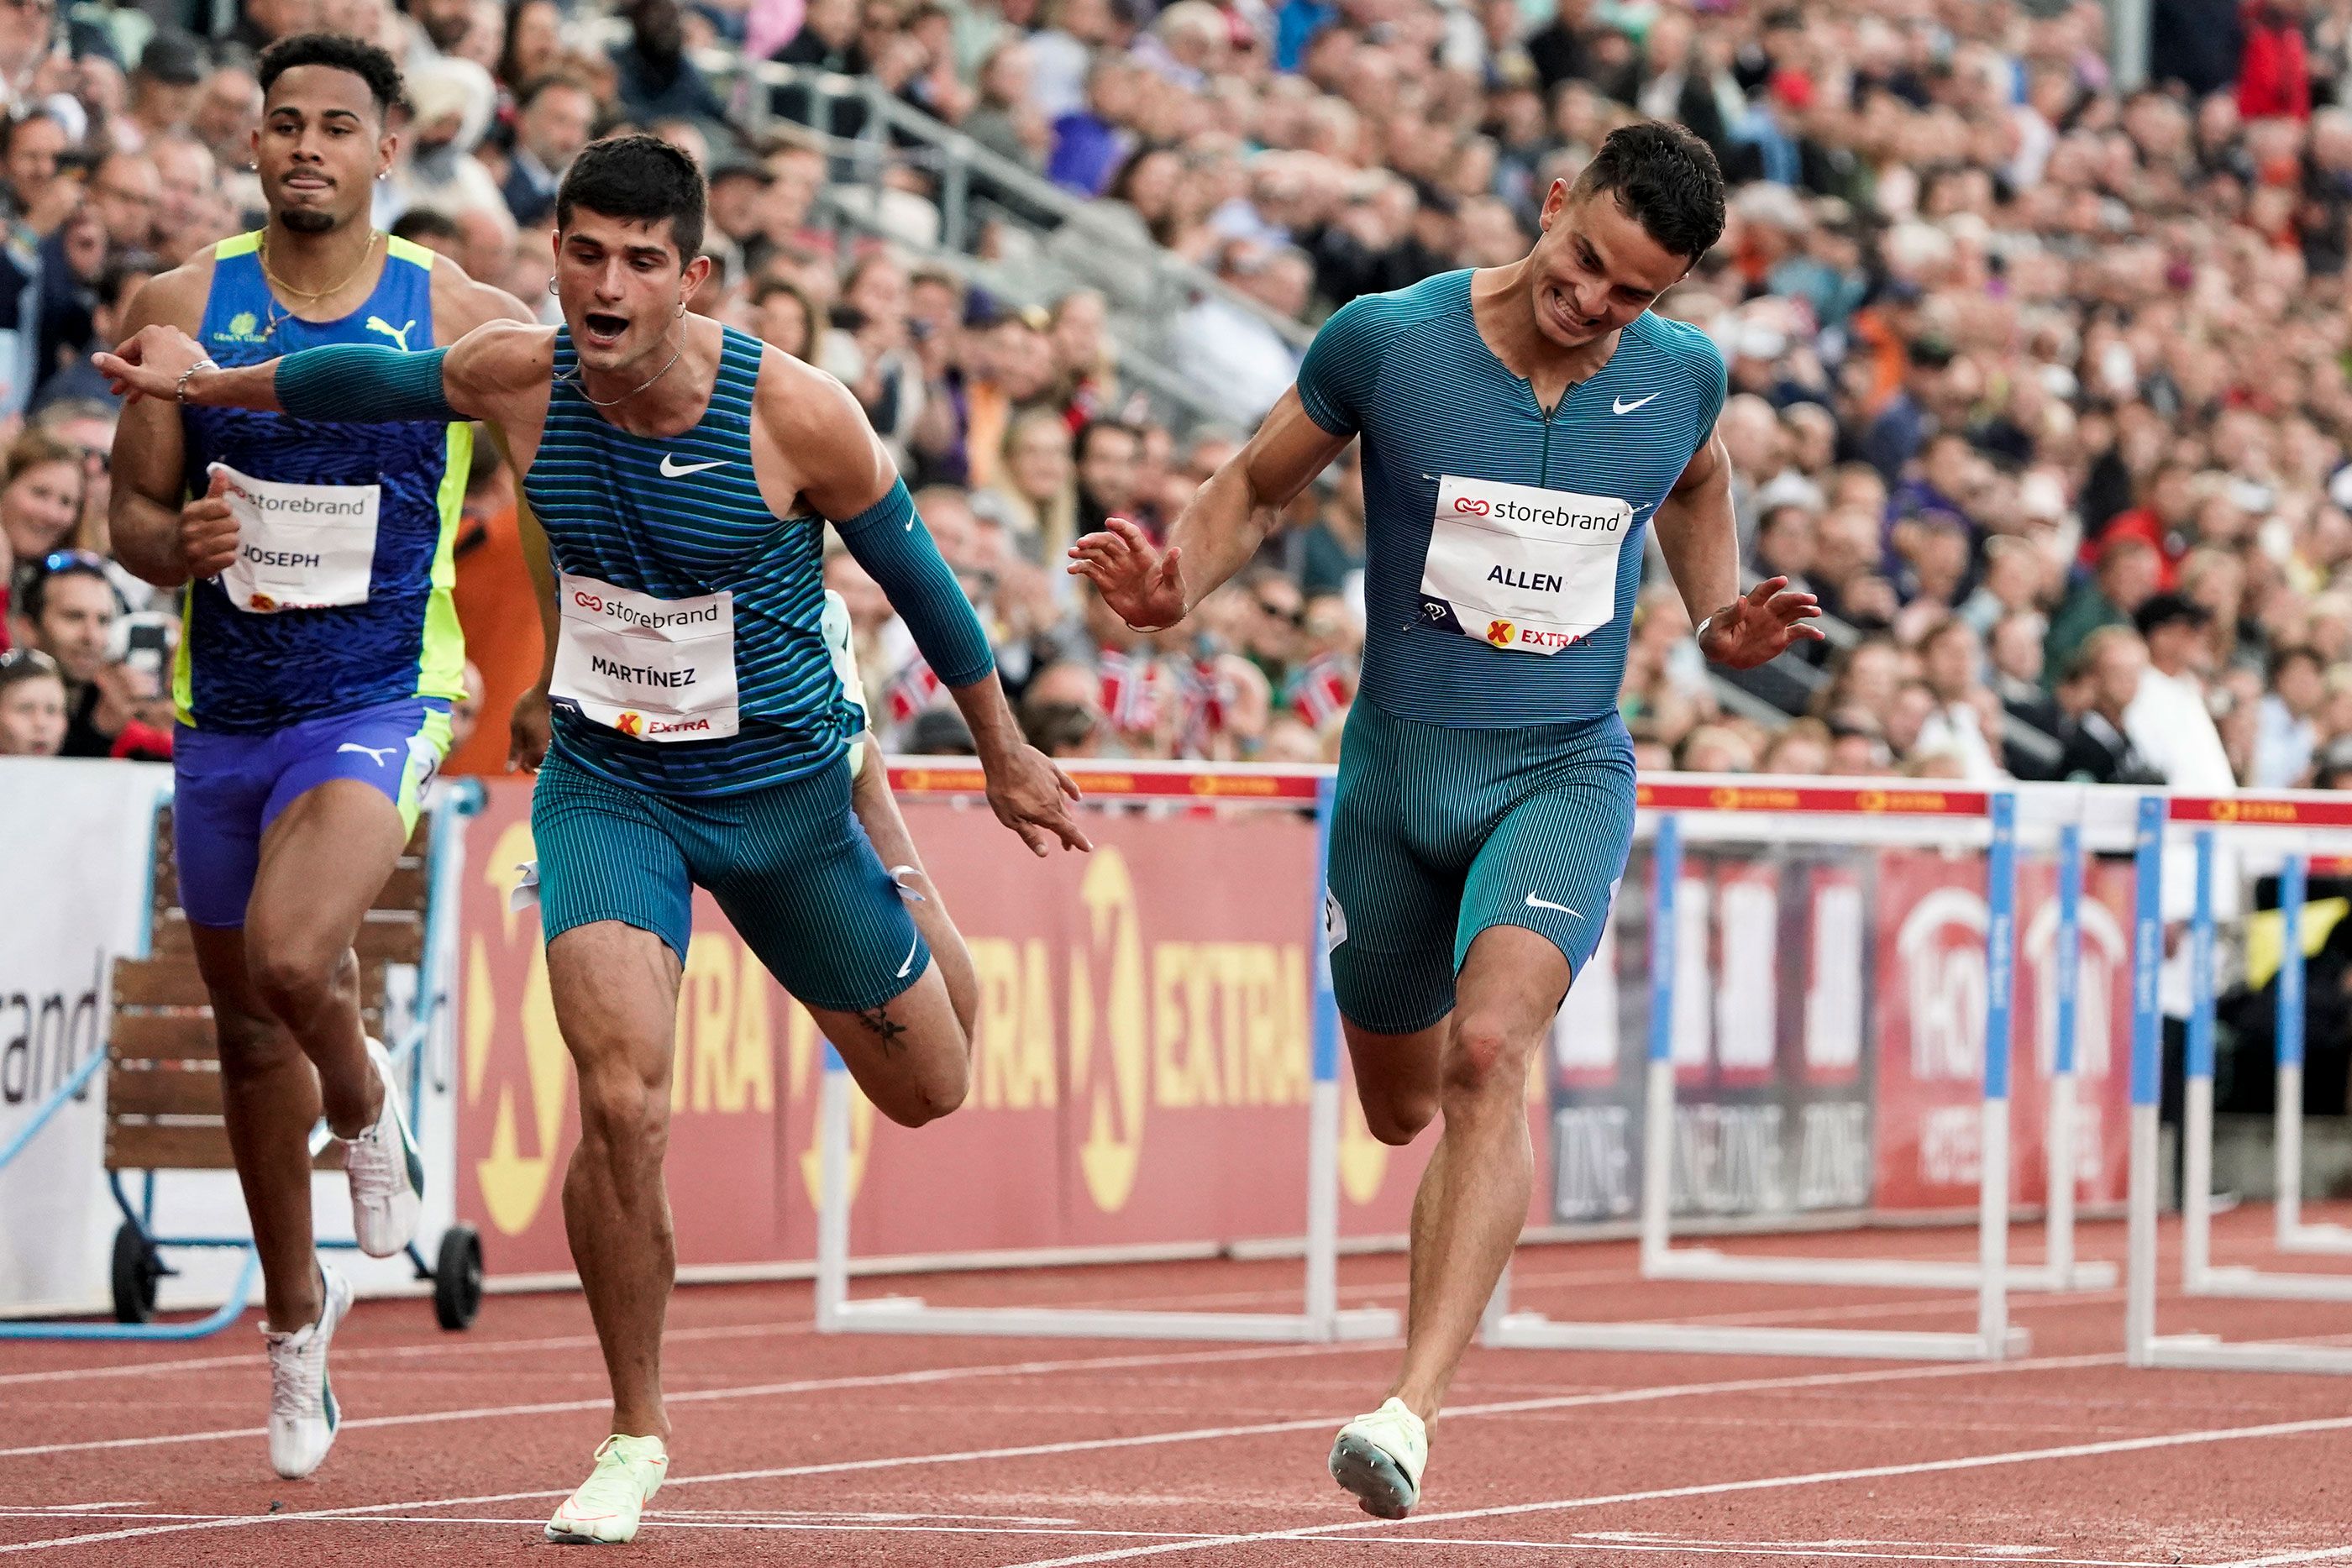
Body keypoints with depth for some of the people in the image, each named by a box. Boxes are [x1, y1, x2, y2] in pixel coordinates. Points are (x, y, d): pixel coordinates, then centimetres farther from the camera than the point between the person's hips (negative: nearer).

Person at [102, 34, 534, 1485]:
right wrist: (181, 545, -16)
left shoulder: (462, 320, -5)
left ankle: (369, 1108, 5)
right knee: (252, 1035, 12)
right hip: (225, 709, 4)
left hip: (381, 700, -3)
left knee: (287, 958, -29)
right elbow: (130, 507, 6)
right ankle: (297, 1322, 32)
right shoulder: (185, 308, 1)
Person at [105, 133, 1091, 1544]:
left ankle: (884, 844, 51)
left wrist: (1006, 756, 3)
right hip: (606, 780, 1)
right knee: (623, 1105, -20)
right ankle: (635, 1438, -1)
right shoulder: (521, 379, -15)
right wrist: (209, 385, 21)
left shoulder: (798, 414, -22)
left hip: (783, 789, 0)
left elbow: (915, 573, -7)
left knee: (927, 1093, 17)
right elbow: (381, 382, 8)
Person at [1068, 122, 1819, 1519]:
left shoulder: (1684, 378, -5)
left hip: (1566, 776, -1)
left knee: (1487, 1053, -26)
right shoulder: (1387, 343, -11)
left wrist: (1723, 619, 3)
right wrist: (1178, 582, -14)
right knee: (1403, 1110, 15)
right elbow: (1261, 485, 4)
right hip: (1399, 775, 1)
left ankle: (1416, 1406, -31)